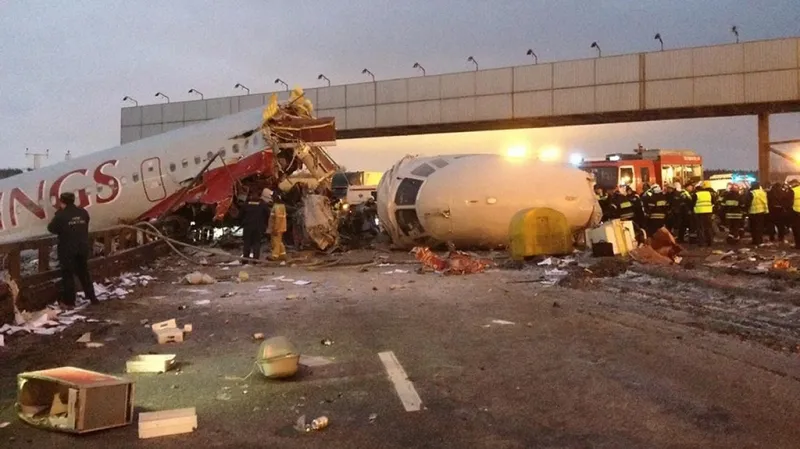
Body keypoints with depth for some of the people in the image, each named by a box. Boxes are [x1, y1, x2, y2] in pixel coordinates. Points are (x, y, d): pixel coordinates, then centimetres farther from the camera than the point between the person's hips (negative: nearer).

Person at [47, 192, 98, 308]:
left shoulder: (61, 215, -14)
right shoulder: (83, 212, 2)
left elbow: (51, 228, -4)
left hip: (67, 249, -5)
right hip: (82, 248, 5)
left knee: (68, 275, 4)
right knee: (84, 273, 17)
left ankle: (69, 302, 9)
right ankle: (92, 297, 22)